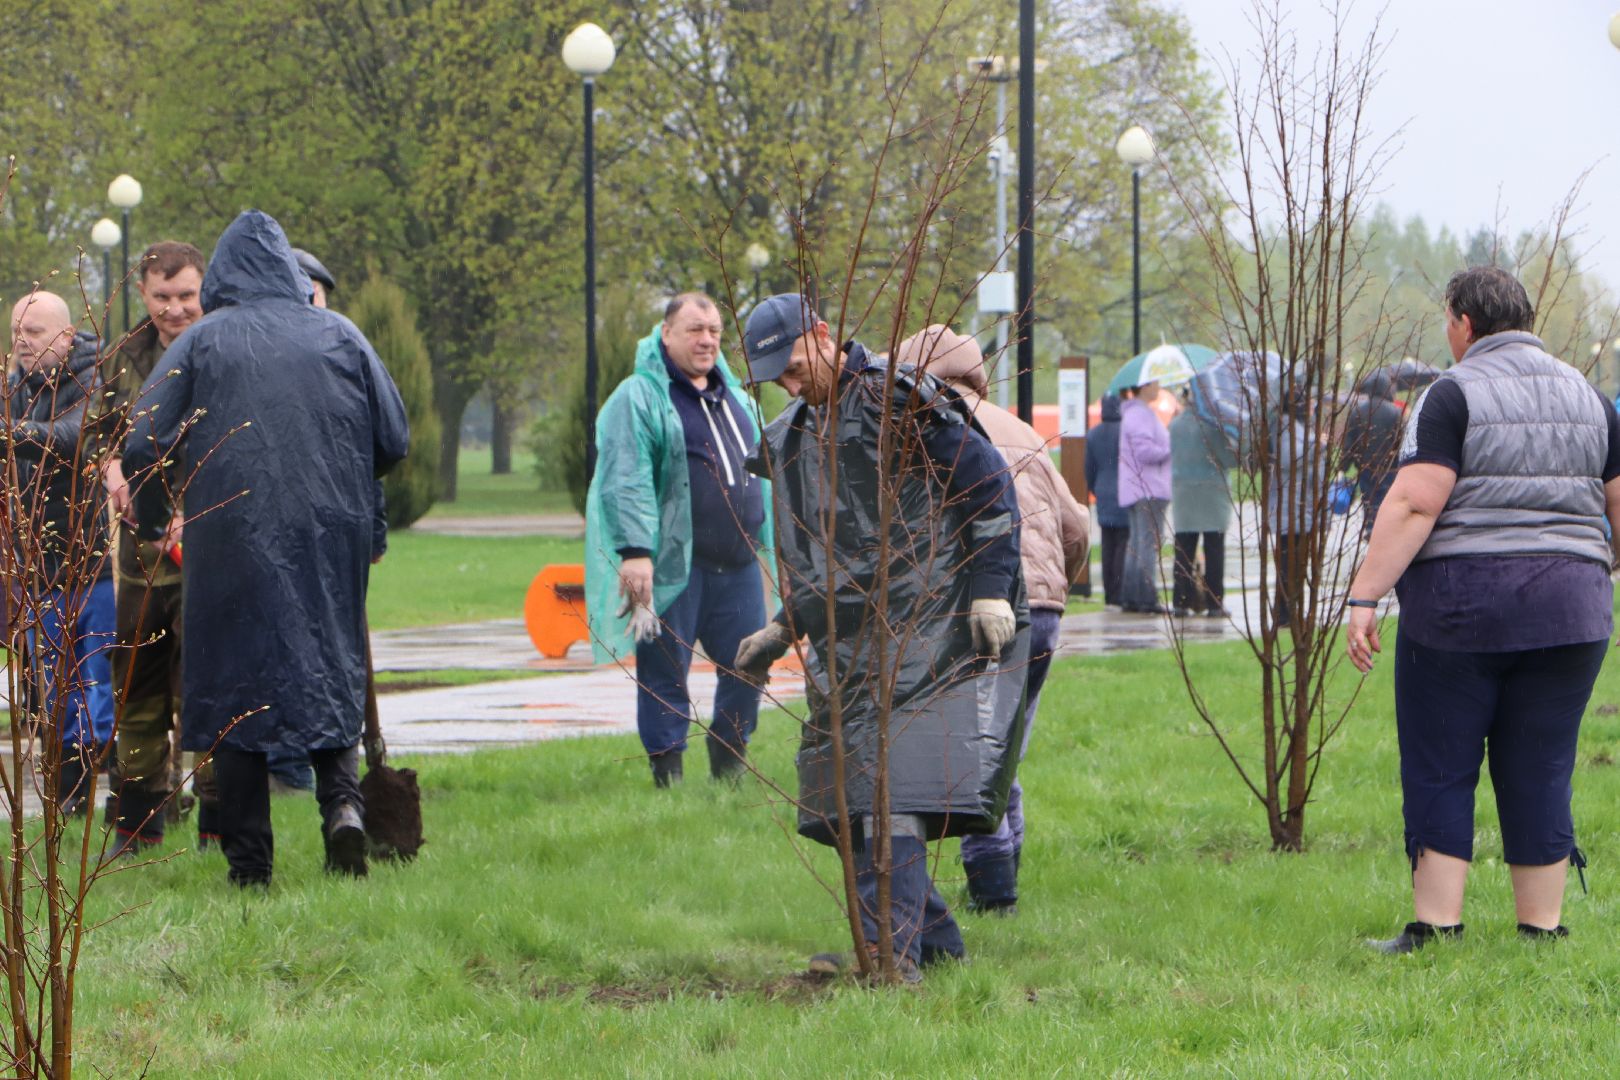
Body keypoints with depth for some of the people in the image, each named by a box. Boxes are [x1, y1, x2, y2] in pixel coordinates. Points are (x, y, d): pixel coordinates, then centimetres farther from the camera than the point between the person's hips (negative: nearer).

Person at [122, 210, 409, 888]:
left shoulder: (203, 341, 0)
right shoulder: (339, 335, 7)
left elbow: (143, 446, -3)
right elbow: (395, 440, 8)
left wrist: (151, 523, 15)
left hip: (232, 538, -2)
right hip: (331, 533, 2)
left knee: (236, 686, 4)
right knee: (331, 671, 15)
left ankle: (249, 863, 1)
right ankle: (342, 796, -11)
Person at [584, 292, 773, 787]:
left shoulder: (733, 396, 18)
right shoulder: (639, 397, -5)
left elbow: (754, 474, 27)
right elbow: (625, 480, -14)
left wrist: (761, 540, 24)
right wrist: (635, 550, -23)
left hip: (737, 563, 7)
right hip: (673, 567, -7)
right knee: (664, 673, -3)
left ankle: (729, 764, 21)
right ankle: (668, 776, 3)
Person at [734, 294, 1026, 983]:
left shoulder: (897, 400, -7)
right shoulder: (794, 438, 19)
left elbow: (987, 483, -8)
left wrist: (991, 590, -12)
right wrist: (783, 628, 26)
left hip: (924, 636, -8)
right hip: (846, 653, 8)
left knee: (890, 793, -18)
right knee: (845, 802, 3)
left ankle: (892, 953, -23)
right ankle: (935, 943, 12)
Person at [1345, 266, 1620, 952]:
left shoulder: (1453, 396, -6)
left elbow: (1415, 503, -15)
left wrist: (1364, 597, -16)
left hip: (1459, 606, -4)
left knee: (1439, 772, 2)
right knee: (1541, 774, 8)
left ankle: (1435, 928, -1)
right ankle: (1542, 930, 7)